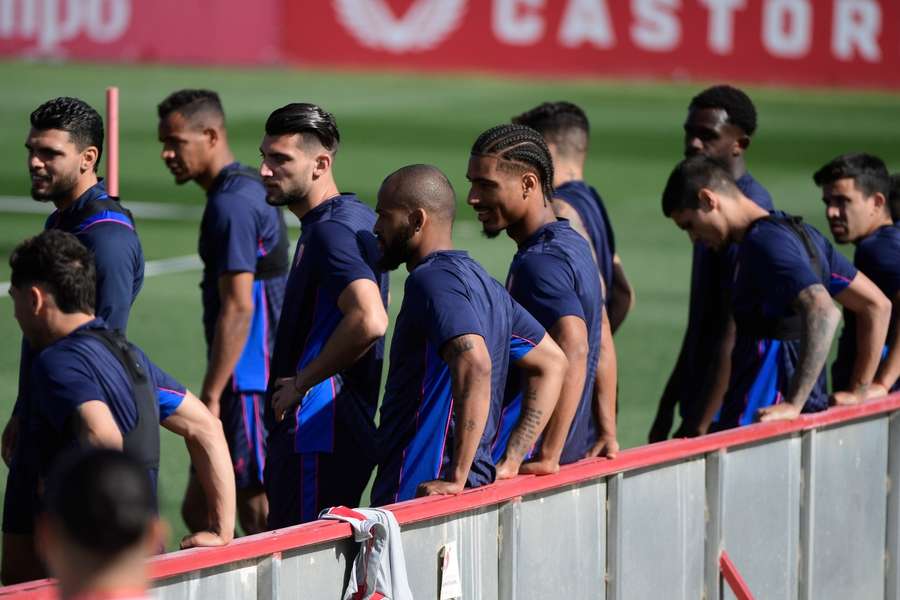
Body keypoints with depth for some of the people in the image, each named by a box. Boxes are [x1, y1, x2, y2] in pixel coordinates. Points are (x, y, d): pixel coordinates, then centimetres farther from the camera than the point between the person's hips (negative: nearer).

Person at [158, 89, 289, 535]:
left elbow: (238, 308, -22)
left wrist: (211, 396, -21)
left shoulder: (231, 205, -16)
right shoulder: (250, 189, 15)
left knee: (260, 514, -5)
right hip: (262, 376, 10)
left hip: (247, 382, -10)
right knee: (199, 510, 13)